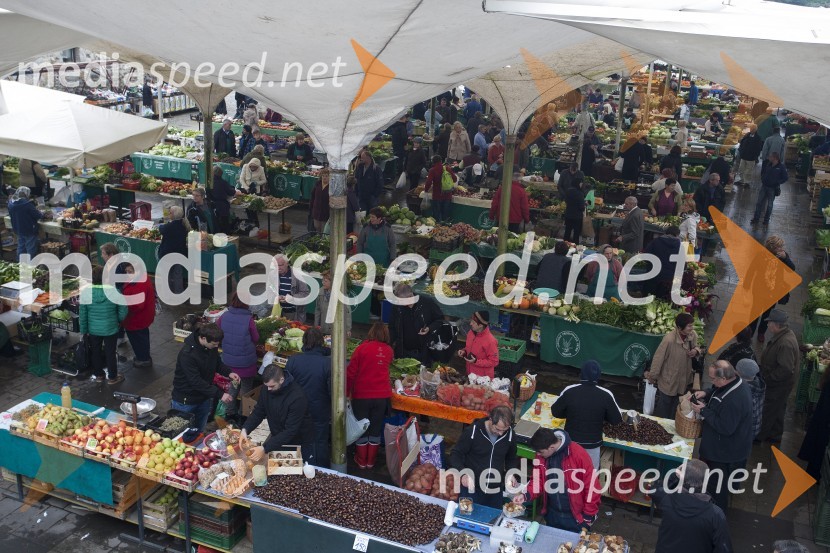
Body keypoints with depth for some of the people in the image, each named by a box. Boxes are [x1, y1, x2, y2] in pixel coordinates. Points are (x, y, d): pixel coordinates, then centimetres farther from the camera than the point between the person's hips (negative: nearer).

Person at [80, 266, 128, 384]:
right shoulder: (115, 292, -21)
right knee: (110, 352, 14)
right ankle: (112, 377, 28)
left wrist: (83, 330, 7)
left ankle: (97, 374, 38)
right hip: (111, 329, -2)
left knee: (95, 352, 22)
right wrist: (118, 321, 11)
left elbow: (82, 314, -6)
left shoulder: (85, 292, -16)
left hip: (93, 329, 2)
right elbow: (123, 311, -10)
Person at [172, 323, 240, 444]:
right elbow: (196, 381, -31)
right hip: (186, 401, -6)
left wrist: (228, 373, -11)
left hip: (204, 397, 6)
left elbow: (217, 362, 9)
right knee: (184, 436, 11)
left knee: (199, 432, 21)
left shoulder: (212, 346, -10)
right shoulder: (187, 354, -32)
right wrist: (219, 394, -33)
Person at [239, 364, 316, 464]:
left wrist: (265, 449, -37)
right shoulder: (267, 389, -13)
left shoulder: (298, 397, -33)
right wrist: (245, 429, -21)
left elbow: (290, 431, -33)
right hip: (279, 440, 5)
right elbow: (258, 412, -3)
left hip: (301, 444, -5)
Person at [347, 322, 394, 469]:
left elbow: (351, 373, -9)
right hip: (382, 396, 2)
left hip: (361, 396, -2)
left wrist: (347, 392, 1)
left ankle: (362, 461, 23)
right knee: (376, 429, 15)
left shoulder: (362, 348, -10)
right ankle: (371, 461, 24)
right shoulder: (388, 351, 0)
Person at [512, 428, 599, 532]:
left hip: (575, 517, -5)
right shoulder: (541, 455, -8)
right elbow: (537, 480, 3)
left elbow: (591, 487, -16)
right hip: (552, 514, 5)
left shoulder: (579, 454, -24)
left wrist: (588, 516, -10)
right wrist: (526, 495, -15)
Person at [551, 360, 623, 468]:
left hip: (571, 442, 1)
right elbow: (616, 419, -6)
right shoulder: (606, 395, -17)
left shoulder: (569, 391, -17)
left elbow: (555, 412, -4)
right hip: (592, 444, -1)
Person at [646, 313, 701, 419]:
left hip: (683, 381, 6)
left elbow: (696, 347, 9)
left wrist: (696, 351, -17)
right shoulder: (669, 339, -32)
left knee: (675, 412, 25)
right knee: (663, 412, 15)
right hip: (668, 381, -6)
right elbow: (658, 359, -21)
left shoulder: (693, 335, -13)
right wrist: (652, 377, -10)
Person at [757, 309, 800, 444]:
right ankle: (775, 435, 40)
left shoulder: (785, 343, -33)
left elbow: (786, 369, -32)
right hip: (777, 383, 10)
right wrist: (761, 365, 8)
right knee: (777, 410, 24)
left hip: (778, 385, -10)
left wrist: (769, 377, -22)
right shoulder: (783, 335, -1)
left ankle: (759, 436, 23)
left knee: (768, 411, 7)